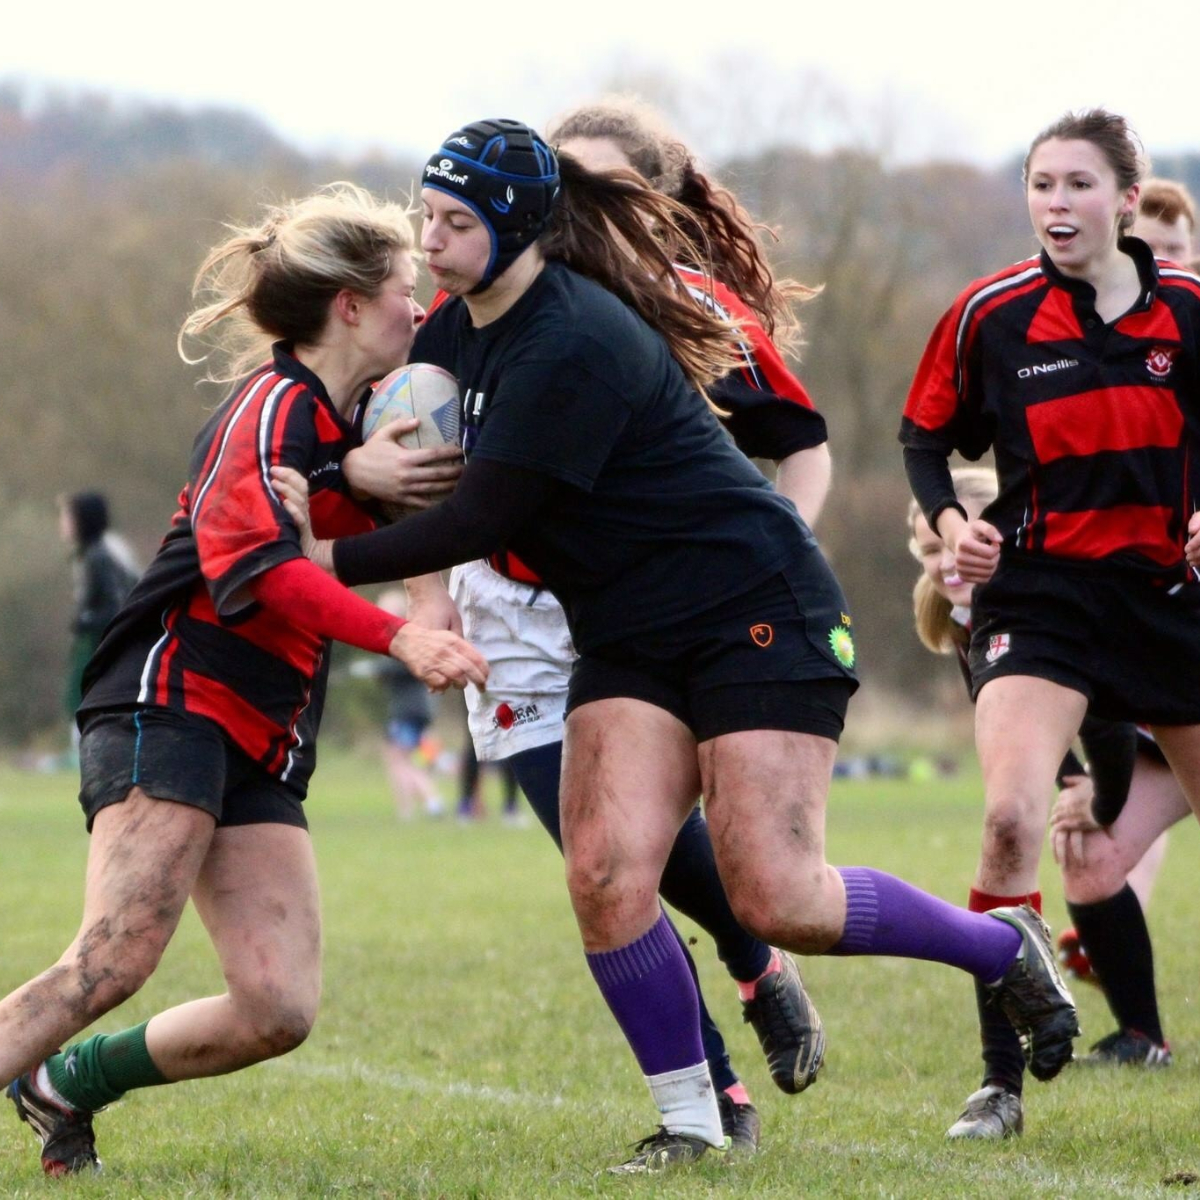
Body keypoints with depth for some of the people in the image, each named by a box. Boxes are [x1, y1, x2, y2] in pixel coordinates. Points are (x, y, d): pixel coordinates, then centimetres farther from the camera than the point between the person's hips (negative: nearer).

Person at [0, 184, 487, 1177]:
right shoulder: (274, 407, -9)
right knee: (114, 961, -23)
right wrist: (398, 637, -33)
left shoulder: (341, 423, 17)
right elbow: (248, 564, -26)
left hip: (258, 749, 9)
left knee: (279, 1011, -4)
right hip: (170, 707, -9)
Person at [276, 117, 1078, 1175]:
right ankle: (689, 1117, 0)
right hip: (630, 640, 8)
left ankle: (1007, 948, 10)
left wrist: (333, 560, -18)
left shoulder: (573, 344, -23)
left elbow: (484, 519, -24)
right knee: (605, 875, -12)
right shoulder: (457, 329, 5)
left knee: (778, 899, -13)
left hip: (757, 610, -8)